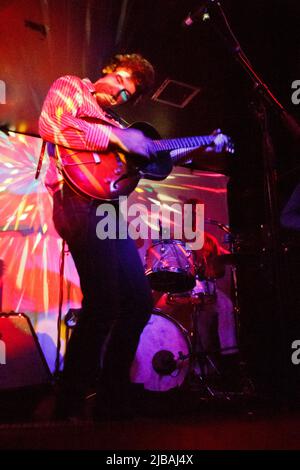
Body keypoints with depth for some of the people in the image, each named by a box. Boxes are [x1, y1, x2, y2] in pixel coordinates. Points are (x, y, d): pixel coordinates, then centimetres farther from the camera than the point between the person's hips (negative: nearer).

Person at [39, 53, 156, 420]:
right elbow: (51, 126, -11)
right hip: (79, 201, -8)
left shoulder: (113, 123, 30)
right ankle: (68, 408, -1)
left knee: (139, 302, 7)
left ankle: (113, 403, 21)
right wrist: (115, 138, -10)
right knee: (103, 307, -18)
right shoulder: (70, 87, 12)